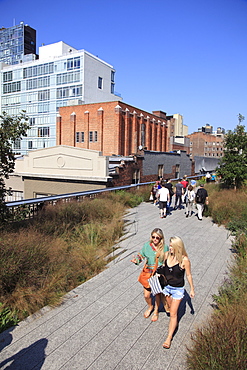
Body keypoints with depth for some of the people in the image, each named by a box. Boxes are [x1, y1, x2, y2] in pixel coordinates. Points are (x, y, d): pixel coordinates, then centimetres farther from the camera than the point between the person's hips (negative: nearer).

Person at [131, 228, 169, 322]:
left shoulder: (164, 248, -13)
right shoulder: (146, 246, -13)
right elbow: (141, 255, 0)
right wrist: (136, 260, -20)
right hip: (148, 274, 1)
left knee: (158, 293, 17)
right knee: (146, 295, 10)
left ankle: (156, 311, 45)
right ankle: (150, 306, 45)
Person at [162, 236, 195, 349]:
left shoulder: (184, 260, -23)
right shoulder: (167, 254, -12)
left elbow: (188, 275, -10)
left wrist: (192, 289, -1)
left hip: (178, 289, -4)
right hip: (166, 286, 5)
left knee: (173, 313, 0)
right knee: (171, 308, 24)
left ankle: (169, 337, 11)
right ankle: (174, 323, 51)